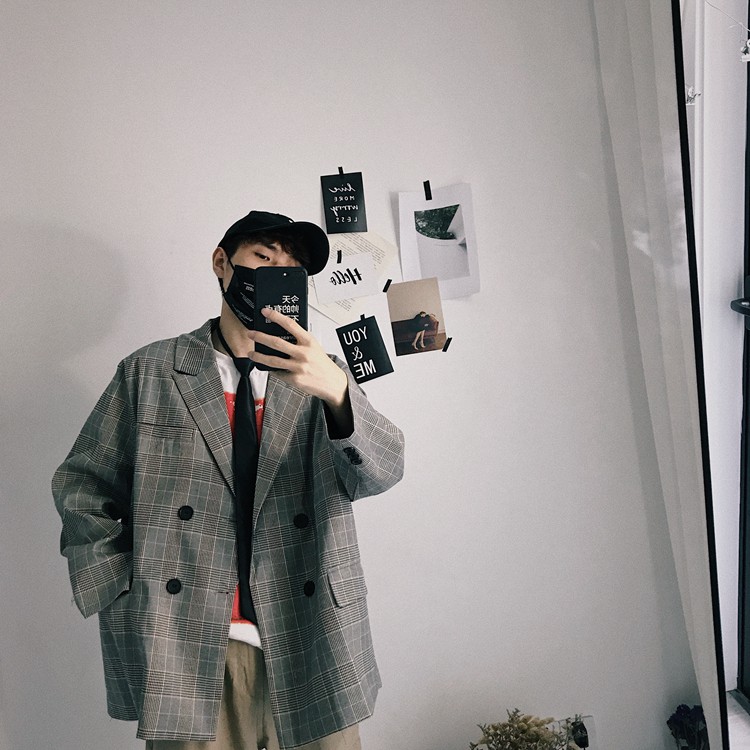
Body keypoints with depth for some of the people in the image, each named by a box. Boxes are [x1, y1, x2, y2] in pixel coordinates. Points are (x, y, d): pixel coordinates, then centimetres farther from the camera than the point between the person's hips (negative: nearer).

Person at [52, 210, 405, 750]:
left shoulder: (324, 376, 6)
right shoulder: (150, 372, 5)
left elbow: (380, 473, -9)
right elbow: (83, 487, 9)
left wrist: (335, 390, -28)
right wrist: (125, 594, -3)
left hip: (310, 651, 1)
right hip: (187, 654, -1)